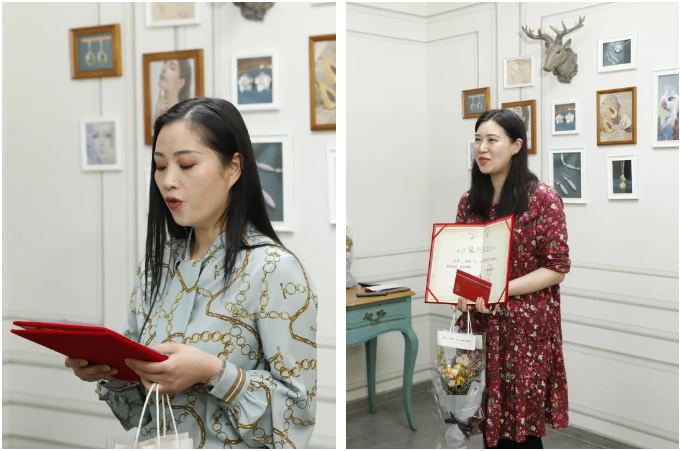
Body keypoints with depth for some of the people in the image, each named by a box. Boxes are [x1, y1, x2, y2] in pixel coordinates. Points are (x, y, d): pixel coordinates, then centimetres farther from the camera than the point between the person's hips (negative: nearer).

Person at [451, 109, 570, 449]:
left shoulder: (543, 198, -9)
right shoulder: (469, 200, 7)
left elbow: (557, 268, -11)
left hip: (526, 327, -4)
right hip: (479, 324, 5)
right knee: (489, 417, 12)